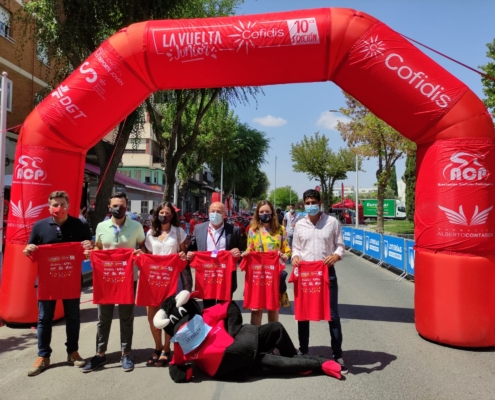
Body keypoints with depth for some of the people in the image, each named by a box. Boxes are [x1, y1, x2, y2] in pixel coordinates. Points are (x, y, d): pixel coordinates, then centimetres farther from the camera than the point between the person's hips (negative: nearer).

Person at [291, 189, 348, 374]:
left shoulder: (332, 222, -1)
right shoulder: (299, 225, 5)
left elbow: (340, 245, 1)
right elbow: (296, 247, 10)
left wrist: (336, 256, -19)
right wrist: (295, 256, -11)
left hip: (327, 272, -2)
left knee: (333, 314, 2)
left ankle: (337, 355, 14)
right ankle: (303, 352, 25)